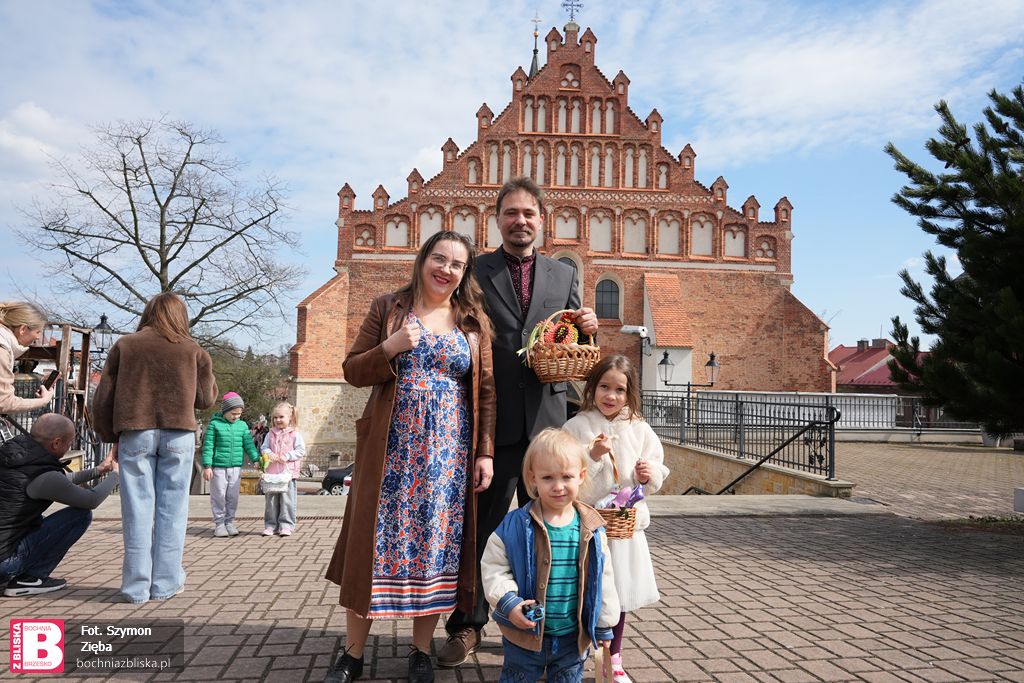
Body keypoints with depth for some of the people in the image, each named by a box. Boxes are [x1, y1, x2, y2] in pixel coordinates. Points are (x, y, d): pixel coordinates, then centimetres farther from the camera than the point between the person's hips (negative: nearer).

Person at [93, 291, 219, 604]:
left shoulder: (125, 345, 9)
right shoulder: (193, 350, 8)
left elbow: (103, 397, 8)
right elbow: (205, 399, 13)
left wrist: (110, 437, 17)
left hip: (135, 433, 0)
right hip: (178, 434, 0)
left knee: (138, 509, 3)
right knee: (171, 508, 4)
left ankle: (137, 586, 5)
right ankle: (165, 582, 6)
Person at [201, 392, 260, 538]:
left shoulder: (242, 426, 7)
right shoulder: (214, 424, -4)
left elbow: (249, 444, 5)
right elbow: (208, 446, -4)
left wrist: (256, 459, -8)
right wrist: (207, 466, -9)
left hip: (236, 468, 3)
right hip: (218, 468, -3)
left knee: (233, 497, 7)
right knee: (218, 496, 2)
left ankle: (230, 522, 18)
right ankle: (219, 523, 12)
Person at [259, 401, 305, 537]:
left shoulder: (295, 434, -2)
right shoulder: (270, 434, 10)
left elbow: (301, 450, -4)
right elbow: (264, 447, 10)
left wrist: (287, 456, -14)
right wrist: (269, 454, -11)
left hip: (288, 472, -4)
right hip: (271, 473, 4)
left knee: (287, 500, -1)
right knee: (271, 500, 9)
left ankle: (286, 525, 6)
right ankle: (270, 525, 17)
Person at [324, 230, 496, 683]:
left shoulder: (475, 321, 8)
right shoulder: (388, 308, 5)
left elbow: (486, 390, 5)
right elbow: (352, 371, 3)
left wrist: (486, 453, -2)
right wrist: (390, 348, -15)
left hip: (448, 454, 1)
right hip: (391, 451, -1)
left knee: (437, 546, 6)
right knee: (375, 545, 3)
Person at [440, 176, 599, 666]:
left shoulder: (563, 275, 11)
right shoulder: (473, 272, 2)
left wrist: (587, 330, -9)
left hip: (546, 418, 3)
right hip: (491, 420, -2)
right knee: (481, 526, 7)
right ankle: (467, 626, 22)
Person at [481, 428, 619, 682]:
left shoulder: (591, 530, -7)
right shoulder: (515, 525, -14)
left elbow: (602, 577, 2)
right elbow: (493, 566, -7)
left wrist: (604, 626, 7)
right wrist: (508, 601, -20)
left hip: (574, 637, 2)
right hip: (525, 633, -2)